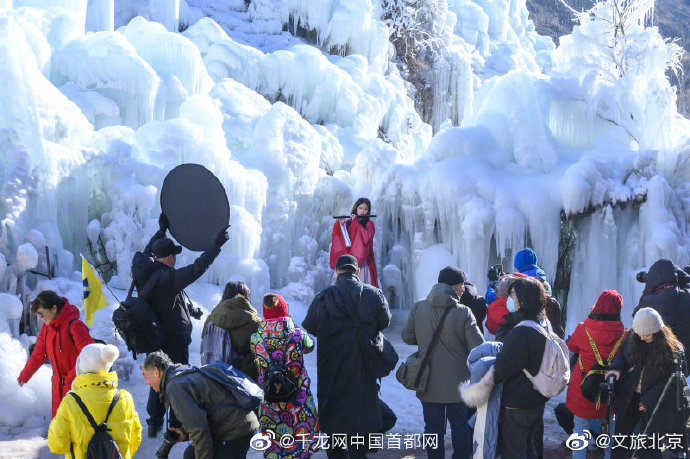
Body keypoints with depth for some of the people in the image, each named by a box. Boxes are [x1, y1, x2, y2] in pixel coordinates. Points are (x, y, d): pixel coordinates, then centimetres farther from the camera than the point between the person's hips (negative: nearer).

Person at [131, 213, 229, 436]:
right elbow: (197, 269, -31)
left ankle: (154, 423, 27)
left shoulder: (143, 272, -6)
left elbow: (147, 251, 15)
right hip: (175, 340, -7)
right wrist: (216, 245, -25)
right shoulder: (168, 278, -28)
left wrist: (161, 230, 25)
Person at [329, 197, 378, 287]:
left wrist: (356, 222, -8)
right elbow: (337, 239, 3)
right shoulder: (347, 223, 12)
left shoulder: (369, 224, 6)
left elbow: (367, 237, -14)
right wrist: (340, 224, -10)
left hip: (362, 260, -2)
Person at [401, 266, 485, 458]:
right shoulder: (463, 312, -15)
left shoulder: (418, 307, -5)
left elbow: (407, 336, 4)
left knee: (433, 427, 10)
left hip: (428, 383, 3)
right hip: (457, 383, -3)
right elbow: (479, 347, -15)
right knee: (460, 427, 12)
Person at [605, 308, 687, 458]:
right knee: (621, 434, 14)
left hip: (657, 401, -5)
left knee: (646, 447, 0)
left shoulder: (673, 350, -20)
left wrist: (648, 400, -19)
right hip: (630, 396, 5)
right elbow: (624, 354, 13)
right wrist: (617, 368, -8)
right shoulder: (633, 338, -6)